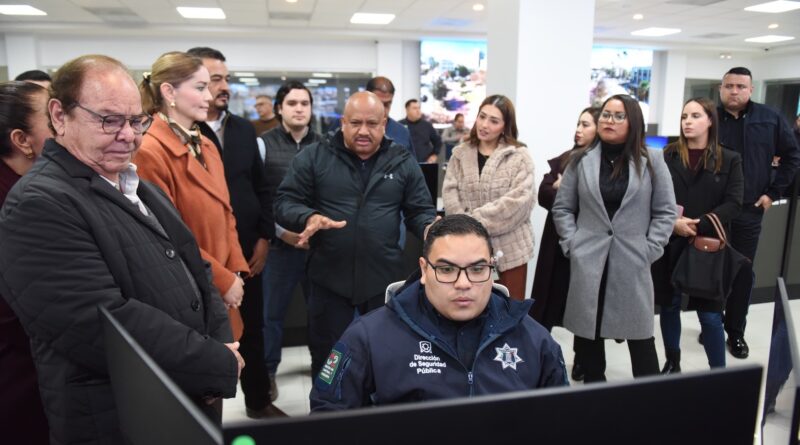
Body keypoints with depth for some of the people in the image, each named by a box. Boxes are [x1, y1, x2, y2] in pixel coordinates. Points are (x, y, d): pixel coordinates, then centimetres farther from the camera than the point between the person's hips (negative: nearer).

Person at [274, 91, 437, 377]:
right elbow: (285, 202, -2)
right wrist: (309, 217, -24)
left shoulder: (402, 162, 4)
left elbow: (420, 211, 6)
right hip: (329, 279, -1)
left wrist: (432, 228, -17)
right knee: (327, 358, 13)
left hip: (385, 278, 2)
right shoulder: (313, 157, -2)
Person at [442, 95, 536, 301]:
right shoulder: (460, 154, 7)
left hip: (509, 246, -2)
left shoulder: (519, 156, -4)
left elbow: (519, 199, -15)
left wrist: (476, 220, -17)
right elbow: (449, 193, -2)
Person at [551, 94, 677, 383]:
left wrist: (648, 250, -5)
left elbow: (666, 212, 4)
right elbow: (562, 208, 7)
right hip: (588, 261, 1)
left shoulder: (651, 161, 4)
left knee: (639, 334, 6)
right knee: (588, 330, 8)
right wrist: (572, 244, -4)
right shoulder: (581, 160, 6)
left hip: (632, 262, -1)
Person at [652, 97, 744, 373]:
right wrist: (672, 222, -17)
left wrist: (698, 225, -17)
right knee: (669, 306, 12)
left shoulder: (729, 160, 4)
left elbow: (733, 204, -5)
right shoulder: (667, 157, 4)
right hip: (670, 245, 2)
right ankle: (672, 364, 29)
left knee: (710, 314, 0)